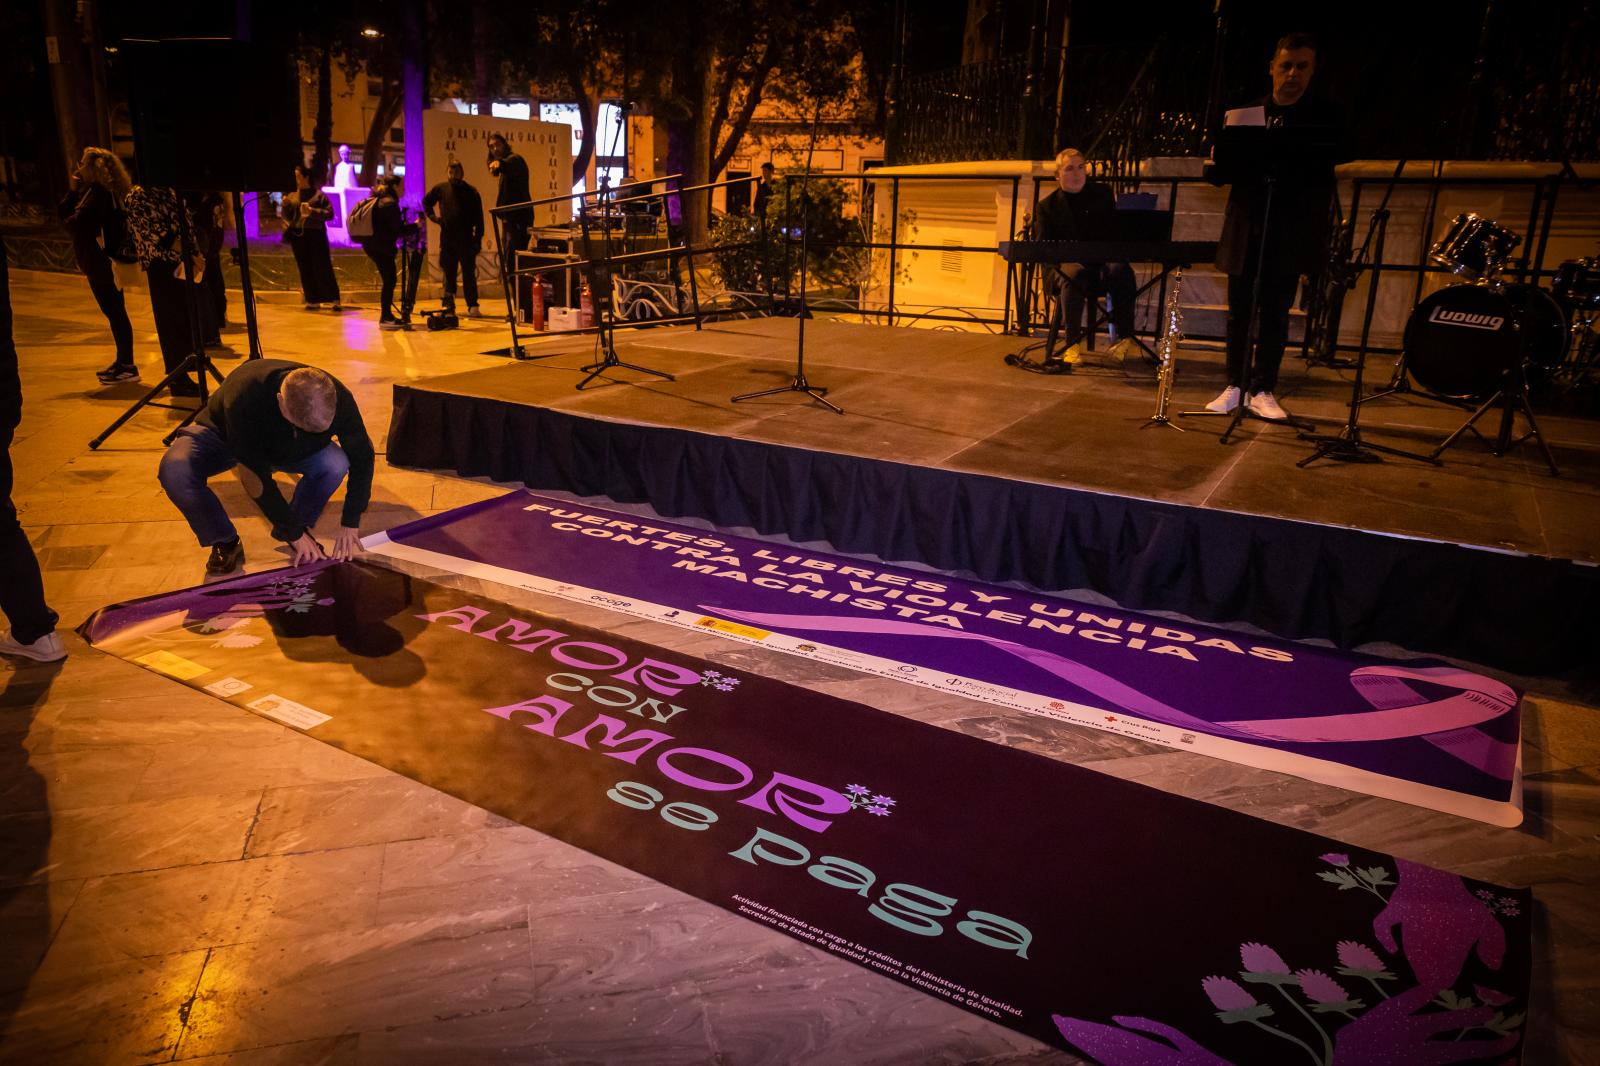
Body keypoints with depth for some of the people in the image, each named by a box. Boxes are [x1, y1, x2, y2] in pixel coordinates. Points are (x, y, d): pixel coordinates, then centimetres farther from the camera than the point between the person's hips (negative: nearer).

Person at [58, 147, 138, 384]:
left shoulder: (99, 192, -14)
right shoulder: (91, 191, 17)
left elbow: (77, 223, -19)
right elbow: (65, 214, 17)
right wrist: (73, 190, 9)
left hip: (103, 263, -10)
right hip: (99, 263, 10)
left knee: (115, 312, -7)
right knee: (114, 312, 14)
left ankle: (127, 367, -5)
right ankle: (122, 362, 22)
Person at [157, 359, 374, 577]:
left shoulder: (338, 398, -31)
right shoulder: (244, 397, -41)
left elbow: (362, 458, -18)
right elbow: (254, 477, -32)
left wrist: (350, 524, -21)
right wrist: (294, 533, -26)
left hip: (284, 449, 2)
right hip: (222, 436, -2)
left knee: (334, 464, -29)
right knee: (175, 472, -32)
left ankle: (301, 524, -2)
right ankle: (225, 543, -7)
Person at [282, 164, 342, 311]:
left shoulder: (319, 194, 0)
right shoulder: (292, 196, 12)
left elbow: (330, 213, -7)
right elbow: (287, 217, 11)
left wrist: (312, 211, -17)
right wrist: (285, 205, -7)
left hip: (316, 234, -4)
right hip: (297, 236, 4)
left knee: (323, 268, -6)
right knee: (305, 270, 4)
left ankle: (334, 300, -1)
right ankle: (313, 300, 10)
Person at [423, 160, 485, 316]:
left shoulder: (471, 192, 2)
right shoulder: (441, 189, 7)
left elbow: (478, 219, 1)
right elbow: (426, 202, 24)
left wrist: (478, 239, -6)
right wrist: (434, 217, 7)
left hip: (466, 240, -2)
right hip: (447, 239, 2)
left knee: (469, 274, -2)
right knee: (448, 274, 5)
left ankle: (473, 306, -1)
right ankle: (448, 306, 9)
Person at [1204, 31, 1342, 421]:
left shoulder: (1322, 118, 5)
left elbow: (1322, 180, 2)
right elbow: (1221, 172, 6)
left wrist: (1317, 236, -12)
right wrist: (1217, 166, -17)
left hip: (1289, 236, -1)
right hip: (1245, 230, 1)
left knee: (1275, 314, 1)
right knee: (1239, 312, 5)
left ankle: (1263, 391, 7)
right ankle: (1235, 386, 14)